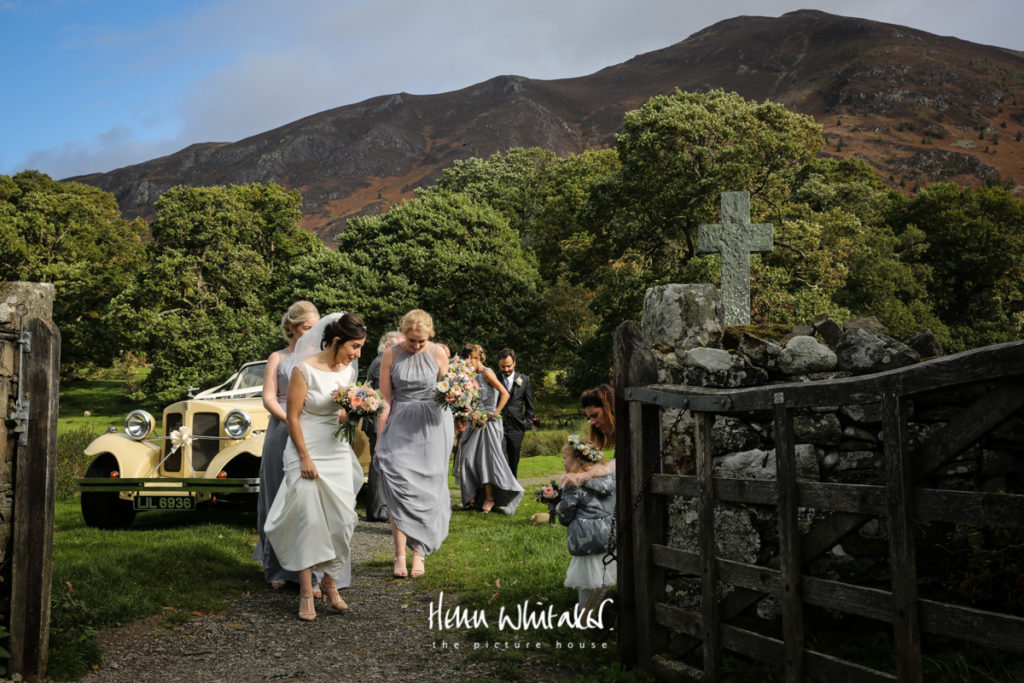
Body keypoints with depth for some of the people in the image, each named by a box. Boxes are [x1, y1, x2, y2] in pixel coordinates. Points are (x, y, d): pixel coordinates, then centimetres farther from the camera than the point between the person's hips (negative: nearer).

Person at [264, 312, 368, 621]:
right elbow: (293, 416, -12)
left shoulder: (348, 370, 5)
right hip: (306, 450, -6)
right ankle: (306, 592, 4)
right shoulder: (305, 369, -14)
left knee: (342, 520, 2)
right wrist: (305, 458, -13)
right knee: (309, 519, -6)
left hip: (337, 453, 6)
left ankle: (330, 582, 18)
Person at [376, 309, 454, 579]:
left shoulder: (438, 353, 1)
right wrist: (380, 439, 1)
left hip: (432, 427, 0)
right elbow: (385, 400, 3)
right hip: (400, 426, 0)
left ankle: (418, 553, 5)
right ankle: (400, 556, -9)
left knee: (426, 490, -2)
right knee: (399, 487, -11)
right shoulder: (391, 355, 1)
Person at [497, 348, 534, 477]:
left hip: (516, 428, 2)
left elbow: (529, 405, 13)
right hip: (498, 426, -2)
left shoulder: (524, 380, 9)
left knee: (513, 463, 7)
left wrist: (528, 423, 5)